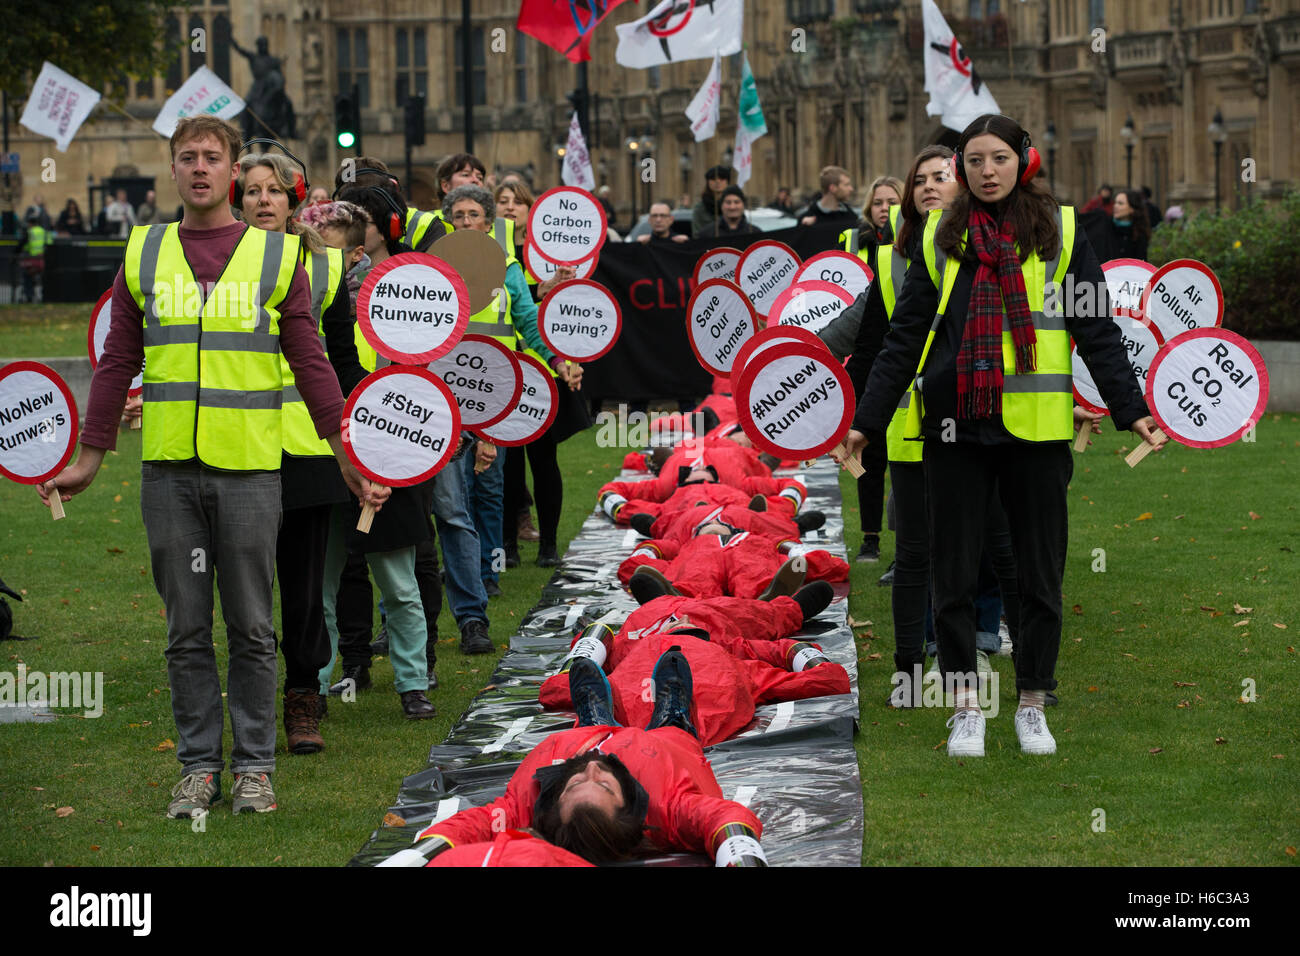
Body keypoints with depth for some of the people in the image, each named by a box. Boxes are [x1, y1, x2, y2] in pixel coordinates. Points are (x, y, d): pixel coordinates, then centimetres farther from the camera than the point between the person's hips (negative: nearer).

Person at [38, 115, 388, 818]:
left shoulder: (277, 256, 4)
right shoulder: (142, 255, 9)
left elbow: (310, 364, 5)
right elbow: (117, 365, 13)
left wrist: (349, 459, 1)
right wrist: (87, 461, 12)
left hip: (249, 468, -2)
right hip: (168, 469, 2)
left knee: (251, 627, 3)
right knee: (186, 629, 5)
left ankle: (254, 765, 12)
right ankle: (198, 765, 13)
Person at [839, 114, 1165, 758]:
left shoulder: (1060, 233, 3)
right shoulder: (940, 238, 8)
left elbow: (1098, 332, 1)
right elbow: (904, 338, 9)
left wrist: (1130, 409, -9)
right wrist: (867, 421, 5)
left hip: (1035, 431, -1)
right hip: (956, 427, 1)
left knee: (1040, 575, 6)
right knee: (952, 575, 4)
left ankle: (1032, 705, 20)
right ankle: (966, 709, 15)